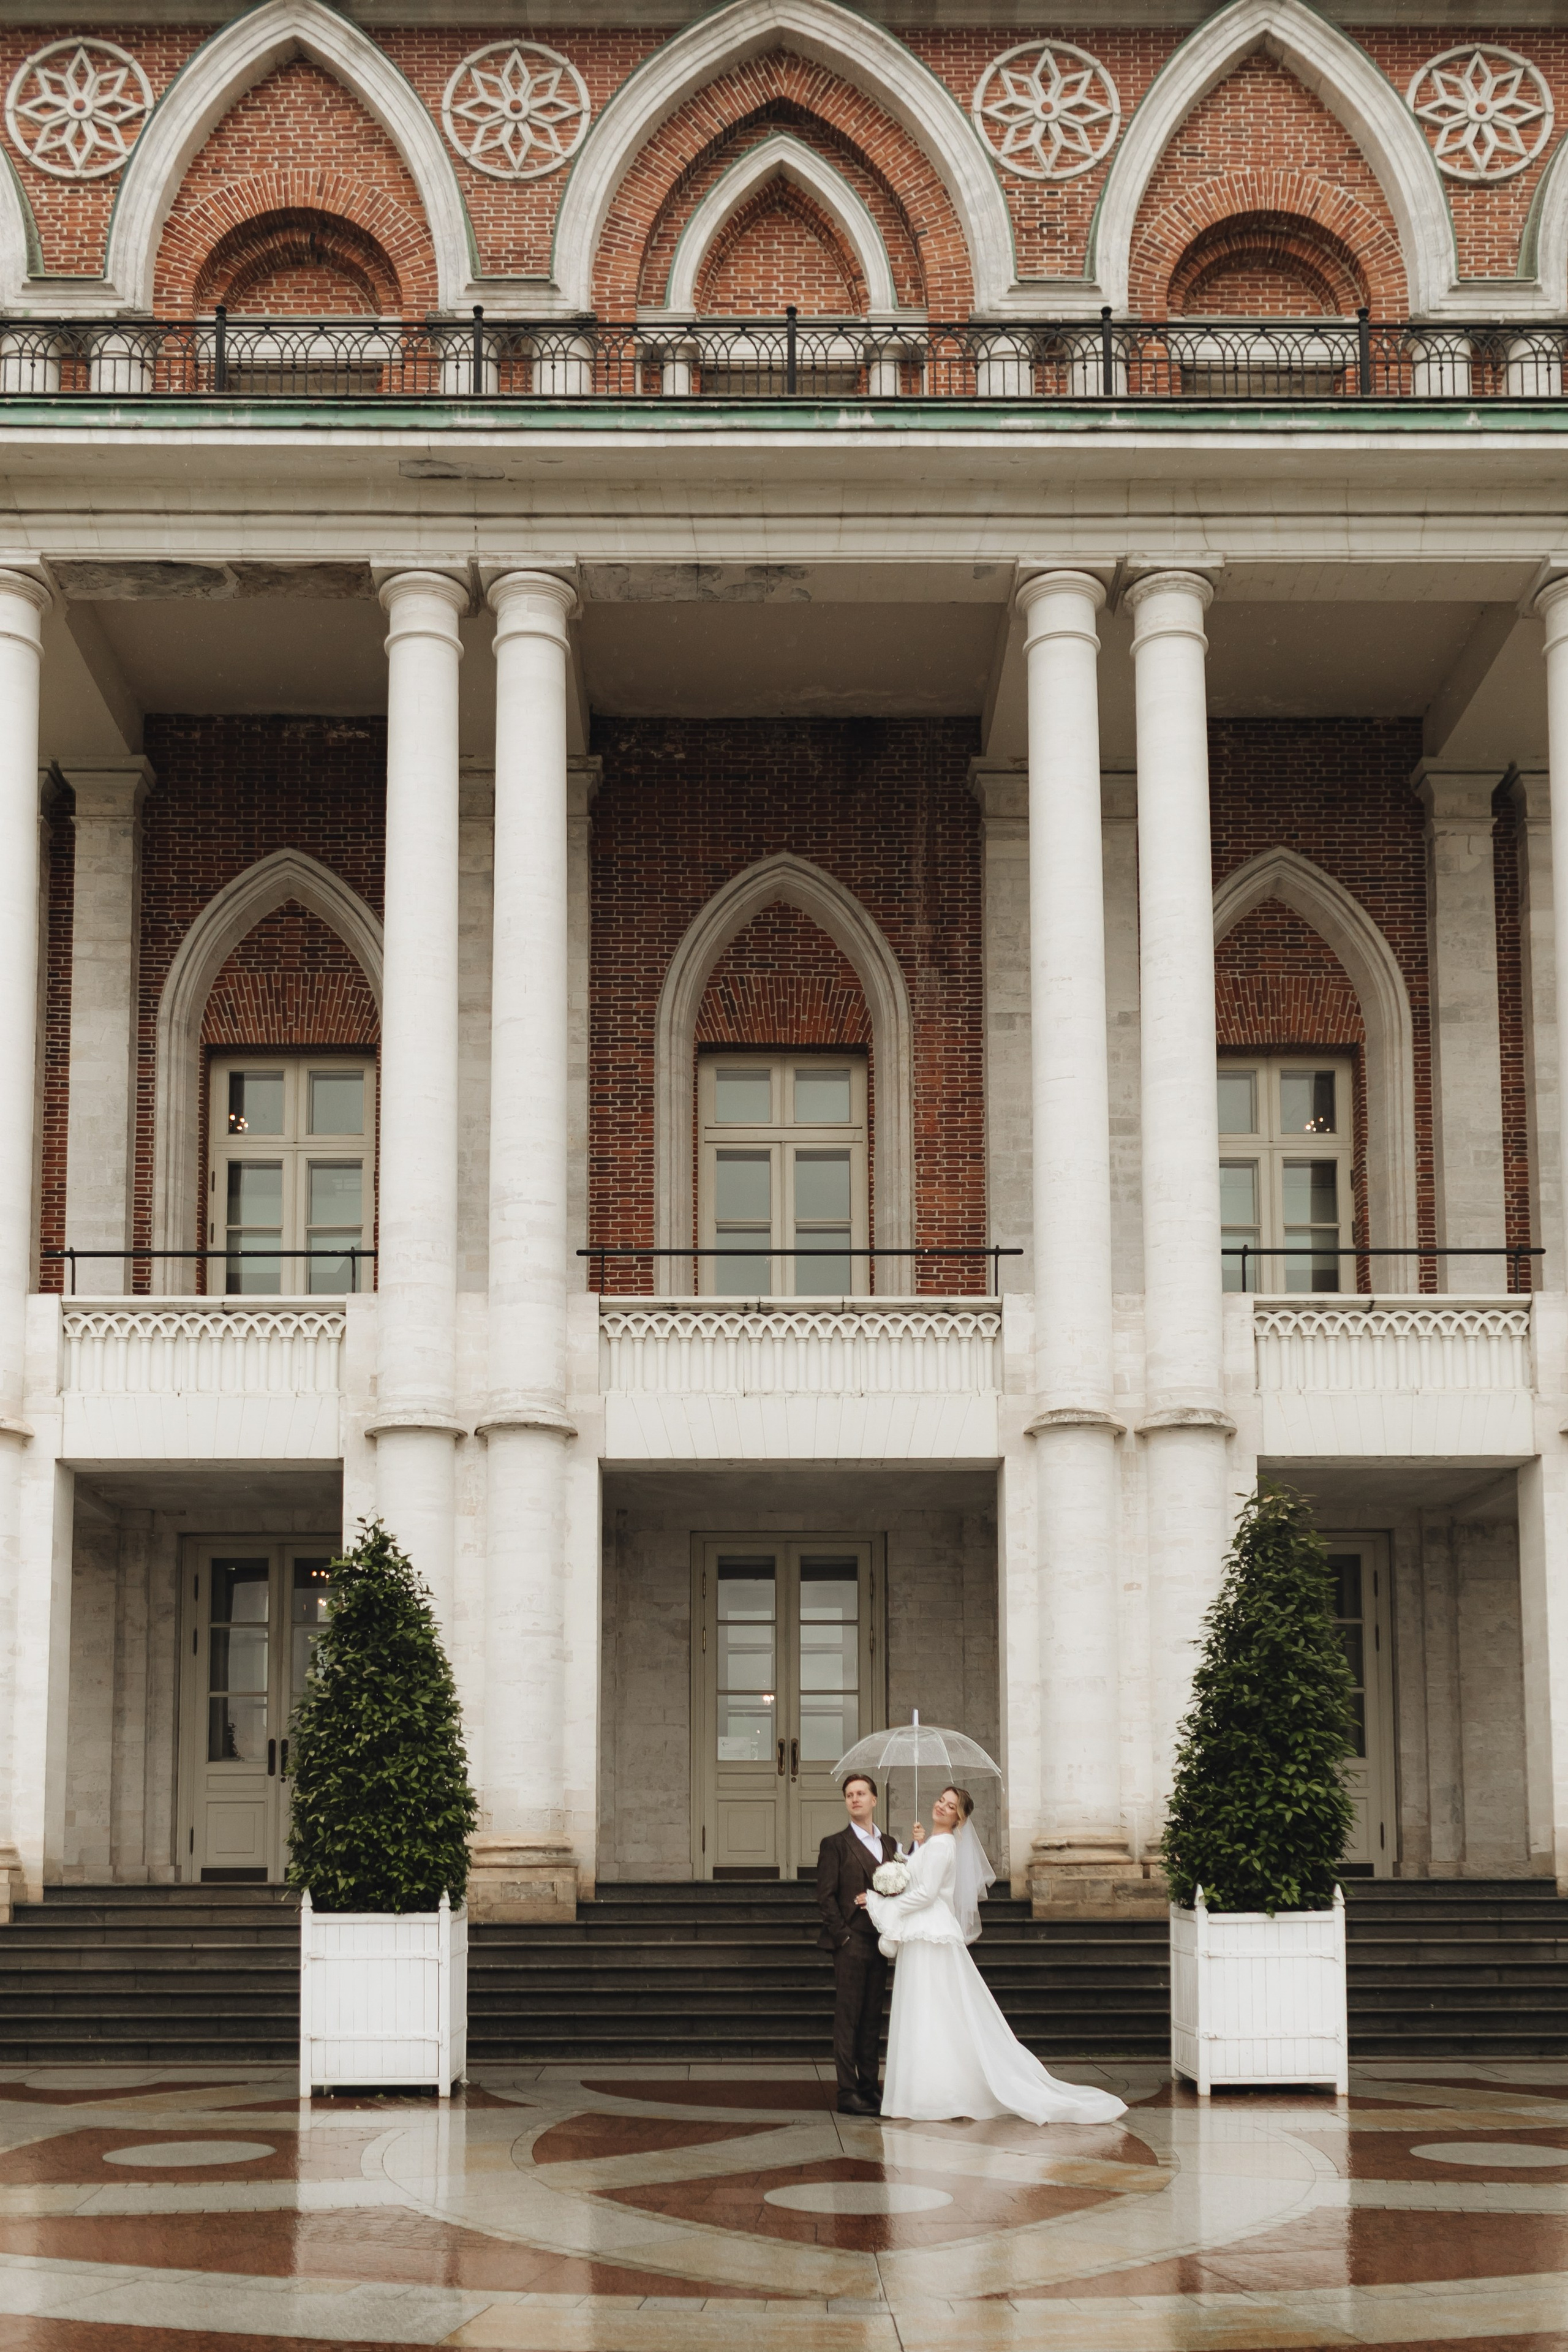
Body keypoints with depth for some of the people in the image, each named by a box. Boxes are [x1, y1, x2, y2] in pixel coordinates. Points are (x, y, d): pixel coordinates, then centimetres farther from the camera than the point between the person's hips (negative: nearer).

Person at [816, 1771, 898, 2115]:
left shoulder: (889, 1845, 15)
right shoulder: (835, 1845, -1)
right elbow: (826, 1897, -6)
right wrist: (843, 1935, -12)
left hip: (879, 1944, 6)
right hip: (850, 1944, -6)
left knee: (872, 2019, 9)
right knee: (848, 2019, -5)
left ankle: (869, 2089, 15)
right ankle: (848, 2094, -5)